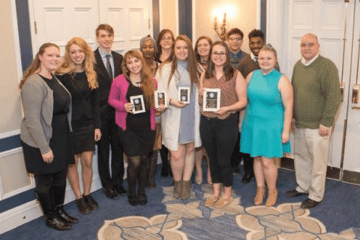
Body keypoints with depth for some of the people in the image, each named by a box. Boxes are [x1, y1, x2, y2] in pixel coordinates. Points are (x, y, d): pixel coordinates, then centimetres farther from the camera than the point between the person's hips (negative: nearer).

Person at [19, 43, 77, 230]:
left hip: (60, 137, 8)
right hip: (41, 141, -8)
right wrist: (44, 148, -21)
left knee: (60, 178, 18)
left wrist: (65, 136, 11)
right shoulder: (34, 83, -21)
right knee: (44, 181, 10)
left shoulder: (54, 79, 6)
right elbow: (32, 120, -23)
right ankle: (50, 217, 27)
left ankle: (59, 210, 37)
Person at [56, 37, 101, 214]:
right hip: (69, 125, -4)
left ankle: (87, 195, 26)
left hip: (87, 124, 4)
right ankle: (79, 198, 22)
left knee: (88, 162, 9)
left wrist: (97, 126, 4)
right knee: (72, 163, 8)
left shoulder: (91, 75, 5)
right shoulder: (62, 75, -11)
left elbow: (94, 102, 7)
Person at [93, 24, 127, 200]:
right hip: (101, 112, -4)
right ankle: (107, 185, 25)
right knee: (103, 150, 10)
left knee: (118, 149, 14)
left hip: (118, 111, 5)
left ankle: (117, 182, 30)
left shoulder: (119, 58, 8)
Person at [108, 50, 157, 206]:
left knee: (144, 160, 12)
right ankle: (132, 192, 20)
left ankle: (142, 192, 30)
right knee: (134, 162, -4)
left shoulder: (151, 81, 5)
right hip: (128, 127, -3)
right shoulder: (119, 81, -4)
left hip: (147, 127, 3)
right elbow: (112, 99, 3)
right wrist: (123, 106, -15)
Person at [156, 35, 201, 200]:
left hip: (192, 117, 2)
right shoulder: (165, 68, -1)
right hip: (173, 117, -2)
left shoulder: (196, 68, 5)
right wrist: (171, 101, -19)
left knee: (190, 149, 12)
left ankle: (186, 183, 29)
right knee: (176, 154, -2)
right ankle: (177, 183, 24)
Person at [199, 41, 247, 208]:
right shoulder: (205, 75, 8)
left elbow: (243, 101, -6)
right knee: (212, 159, 15)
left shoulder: (235, 75, -5)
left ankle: (227, 194, 26)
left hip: (227, 122, -4)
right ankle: (216, 192, 32)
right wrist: (201, 95, -8)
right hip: (206, 122, 4)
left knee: (224, 160, 5)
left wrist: (227, 108, -21)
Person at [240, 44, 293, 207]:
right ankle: (260, 189, 33)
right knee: (257, 158, 13)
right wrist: (244, 121, 7)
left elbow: (288, 107, -10)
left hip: (271, 126, -4)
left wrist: (286, 131, -11)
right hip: (252, 124, 4)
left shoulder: (281, 80, -10)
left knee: (267, 162, 0)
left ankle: (272, 190, 26)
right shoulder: (252, 76, 2)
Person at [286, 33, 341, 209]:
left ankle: (316, 196, 18)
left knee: (317, 161, 4)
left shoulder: (326, 66, -14)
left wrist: (326, 122, -18)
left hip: (317, 126, -7)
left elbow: (334, 96, -17)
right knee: (300, 157, 18)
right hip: (299, 123, 7)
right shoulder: (298, 65, 9)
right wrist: (292, 116, 14)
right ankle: (302, 187, 35)